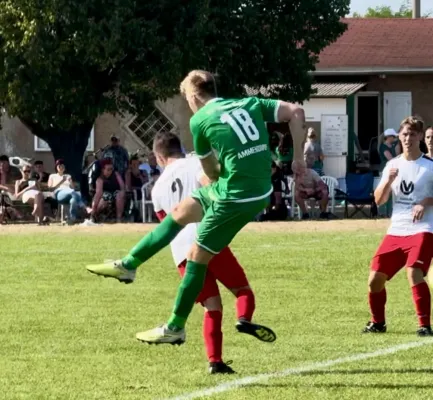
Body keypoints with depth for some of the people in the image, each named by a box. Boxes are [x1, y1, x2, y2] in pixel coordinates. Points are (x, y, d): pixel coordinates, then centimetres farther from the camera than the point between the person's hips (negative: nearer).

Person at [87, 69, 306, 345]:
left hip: (235, 196, -7)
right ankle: (128, 265, 30)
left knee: (198, 256, 7)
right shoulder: (249, 103, 9)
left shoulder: (200, 120, -5)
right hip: (262, 192, 7)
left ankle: (175, 328, 16)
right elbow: (296, 112, 2)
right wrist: (298, 159, 6)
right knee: (181, 212, 20)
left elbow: (211, 171, 5)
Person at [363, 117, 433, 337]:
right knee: (375, 278, 2)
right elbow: (379, 200, 5)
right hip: (395, 231, 5)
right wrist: (388, 181, -13)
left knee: (414, 273, -26)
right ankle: (378, 322, 24)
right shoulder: (392, 165, 10)